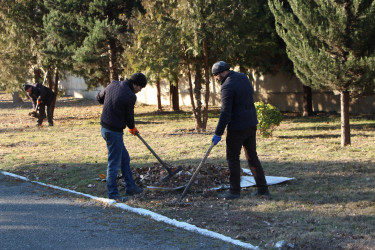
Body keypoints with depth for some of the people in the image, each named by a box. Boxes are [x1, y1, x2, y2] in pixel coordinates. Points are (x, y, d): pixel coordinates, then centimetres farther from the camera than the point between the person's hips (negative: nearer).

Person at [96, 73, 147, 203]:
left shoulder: (113, 85, 4)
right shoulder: (130, 96, -18)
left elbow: (99, 97, 19)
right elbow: (129, 116, -6)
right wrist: (132, 128, 14)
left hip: (105, 127, 9)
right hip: (114, 131, -9)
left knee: (125, 158, 19)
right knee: (114, 163, -1)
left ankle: (130, 187, 27)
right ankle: (113, 194, 7)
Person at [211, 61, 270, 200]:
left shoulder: (227, 86, -17)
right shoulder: (244, 77, 9)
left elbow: (225, 112, -20)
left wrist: (218, 133, -15)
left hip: (237, 127, -8)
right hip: (251, 124, 8)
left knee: (233, 158, 2)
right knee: (252, 156, 14)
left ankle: (234, 191, 6)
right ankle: (263, 188, 15)